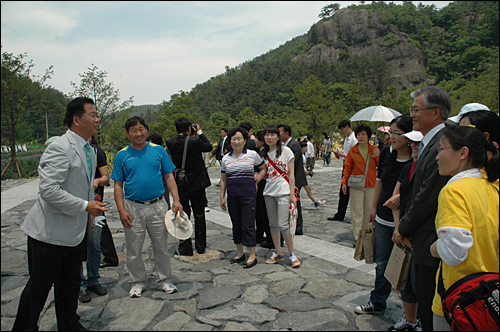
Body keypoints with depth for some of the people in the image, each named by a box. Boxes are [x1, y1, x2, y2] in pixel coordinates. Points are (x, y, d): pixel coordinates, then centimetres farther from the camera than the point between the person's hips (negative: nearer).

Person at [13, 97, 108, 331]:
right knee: (38, 287, 7)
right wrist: (85, 206, -22)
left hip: (76, 233, 9)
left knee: (70, 286, 20)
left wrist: (90, 218, 19)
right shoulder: (59, 148, -19)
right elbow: (48, 190, -27)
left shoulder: (90, 150, 11)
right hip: (51, 233, -8)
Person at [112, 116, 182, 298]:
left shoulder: (158, 150, 3)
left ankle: (163, 279, 27)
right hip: (133, 208, 0)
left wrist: (176, 200, -6)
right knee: (134, 250, 9)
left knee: (161, 246, 10)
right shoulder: (122, 155, 2)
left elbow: (169, 177, 5)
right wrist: (121, 210, -7)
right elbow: (118, 185, 3)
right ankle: (137, 282, 27)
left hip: (157, 206, 0)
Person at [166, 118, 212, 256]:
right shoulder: (195, 141, -17)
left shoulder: (170, 143, -9)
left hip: (180, 186, 1)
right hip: (197, 184, -1)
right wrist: (199, 132, 6)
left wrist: (190, 136, 8)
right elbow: (208, 147, 1)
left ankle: (185, 248, 14)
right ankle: (201, 246, 21)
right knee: (199, 215, 12)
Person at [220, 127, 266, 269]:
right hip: (232, 196, 4)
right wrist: (222, 197, 10)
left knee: (248, 224, -4)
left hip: (248, 194, -4)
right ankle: (240, 254, 25)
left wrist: (257, 180, -2)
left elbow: (264, 168, 13)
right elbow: (223, 180, 13)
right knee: (236, 224, 11)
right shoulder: (226, 158, 8)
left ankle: (252, 256, 7)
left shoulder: (252, 155, -1)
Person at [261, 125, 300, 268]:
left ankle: (291, 254, 6)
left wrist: (292, 194, -9)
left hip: (283, 192, -5)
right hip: (269, 192, 5)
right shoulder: (264, 153, 9)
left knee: (283, 224, -10)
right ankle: (278, 253, 23)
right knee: (273, 224, 9)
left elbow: (291, 174, -5)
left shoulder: (286, 151, -4)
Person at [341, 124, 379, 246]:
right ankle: (357, 238, 2)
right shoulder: (353, 151, 3)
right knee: (357, 212, -3)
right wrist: (344, 182, -2)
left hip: (371, 185, 2)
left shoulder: (374, 150, 6)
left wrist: (377, 156, -11)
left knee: (369, 211, 8)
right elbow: (347, 167, 5)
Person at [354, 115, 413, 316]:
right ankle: (377, 303, 33)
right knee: (382, 264, 17)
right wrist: (374, 207, 15)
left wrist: (402, 197, -26)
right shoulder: (386, 153, 2)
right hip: (383, 218, 5)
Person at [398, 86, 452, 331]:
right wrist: (405, 226, 9)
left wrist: (404, 228, -7)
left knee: (430, 309, 4)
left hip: (432, 243, -10)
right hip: (425, 240, 10)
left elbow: (428, 196, -20)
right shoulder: (430, 143, 12)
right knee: (425, 303, 21)